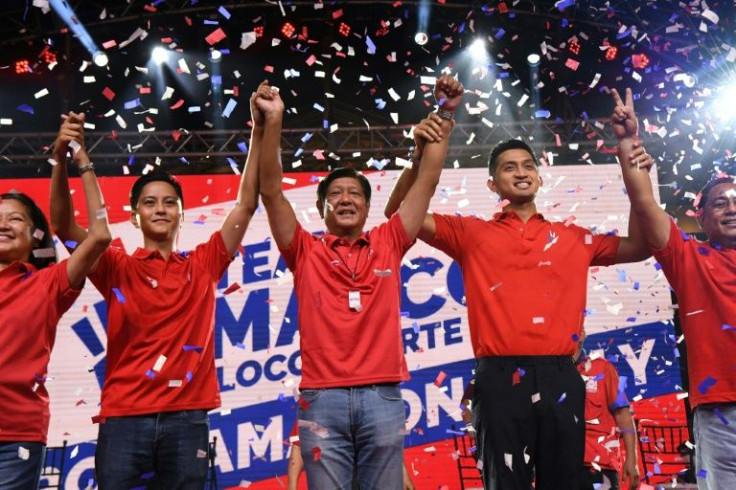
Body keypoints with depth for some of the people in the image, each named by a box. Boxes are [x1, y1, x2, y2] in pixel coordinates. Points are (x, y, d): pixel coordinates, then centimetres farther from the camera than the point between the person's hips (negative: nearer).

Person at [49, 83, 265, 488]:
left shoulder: (202, 265, 9)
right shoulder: (118, 268, 7)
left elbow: (246, 204, 5)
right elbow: (64, 226, -5)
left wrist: (258, 131, -1)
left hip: (186, 417, 1)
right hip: (124, 416, 0)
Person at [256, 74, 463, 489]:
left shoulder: (388, 245, 11)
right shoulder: (306, 252, 8)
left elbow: (427, 182, 9)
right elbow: (272, 191, -1)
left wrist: (446, 115, 7)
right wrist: (274, 121, -9)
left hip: (383, 396, 1)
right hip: (322, 399, -1)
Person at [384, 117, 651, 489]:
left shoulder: (573, 238, 16)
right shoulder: (471, 234, 8)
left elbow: (639, 247, 16)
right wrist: (421, 154, -10)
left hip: (560, 377, 3)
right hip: (501, 378, -2)